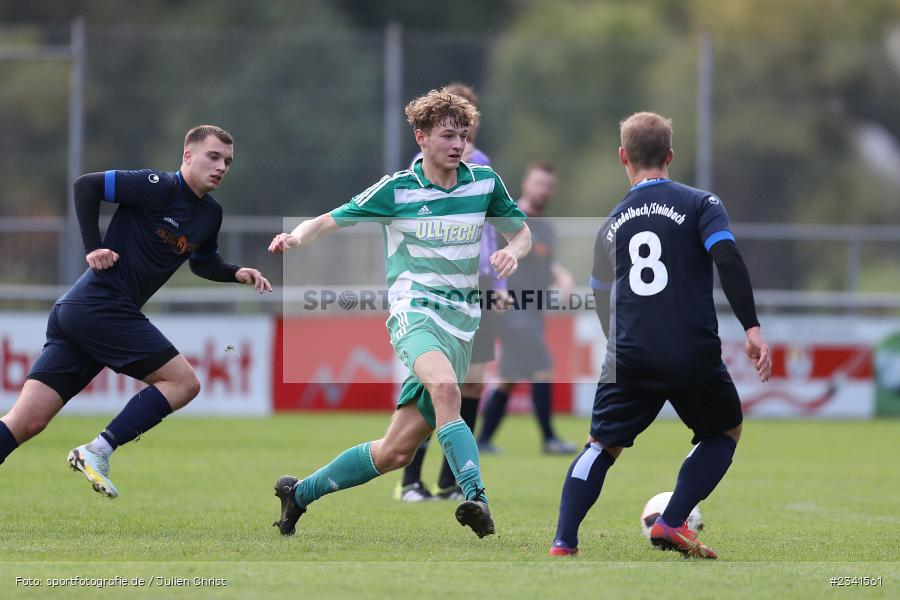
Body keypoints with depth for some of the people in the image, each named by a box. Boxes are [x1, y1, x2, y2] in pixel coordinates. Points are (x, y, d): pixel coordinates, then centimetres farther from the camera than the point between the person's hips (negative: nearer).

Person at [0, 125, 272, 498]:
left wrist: (237, 274, 15)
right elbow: (86, 185, -9)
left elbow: (204, 264, 34)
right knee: (183, 382, -6)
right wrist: (93, 247, -13)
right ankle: (96, 451, -10)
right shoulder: (160, 187, -8)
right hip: (103, 308, -8)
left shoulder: (210, 215, 18)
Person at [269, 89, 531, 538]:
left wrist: (512, 252, -4)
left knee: (396, 451, 0)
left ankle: (299, 493, 19)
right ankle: (476, 497, -46)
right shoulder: (396, 189, -1)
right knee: (445, 386, -39)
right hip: (414, 310, -4)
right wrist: (295, 238, -18)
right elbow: (326, 222, 5)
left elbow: (521, 233, 20)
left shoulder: (485, 182, 8)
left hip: (461, 323, 4)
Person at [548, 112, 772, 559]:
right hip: (694, 354, -2)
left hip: (629, 357, 2)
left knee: (602, 445, 15)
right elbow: (729, 261, -14)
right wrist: (752, 329, -16)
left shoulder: (612, 223, 14)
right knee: (726, 431, 21)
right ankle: (672, 523, 6)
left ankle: (563, 544, -2)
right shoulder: (699, 204, 1)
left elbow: (602, 296, 24)